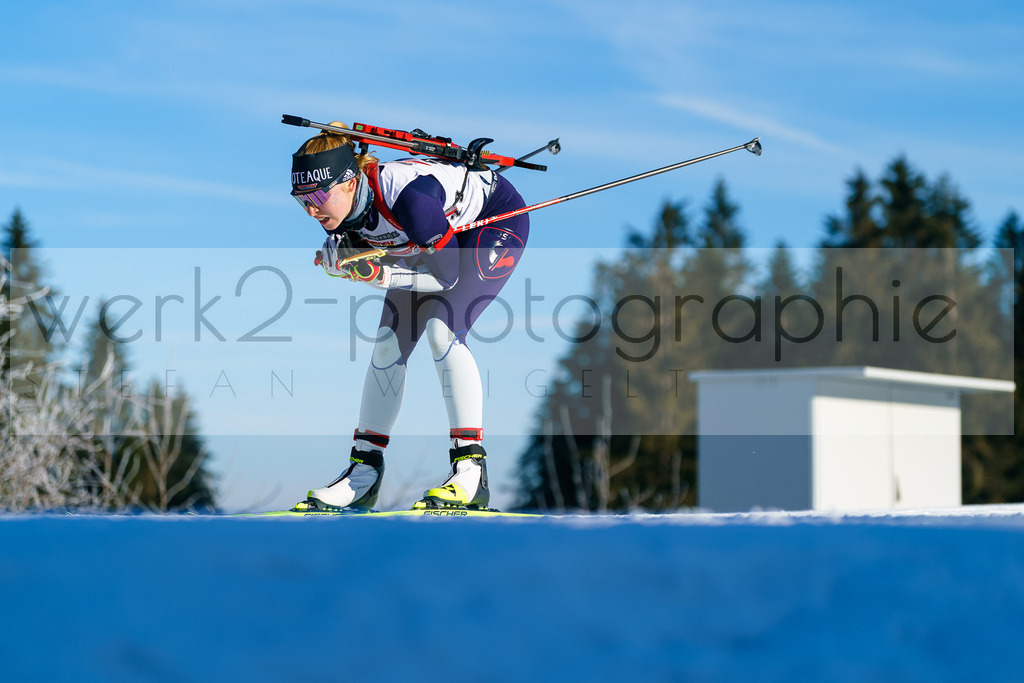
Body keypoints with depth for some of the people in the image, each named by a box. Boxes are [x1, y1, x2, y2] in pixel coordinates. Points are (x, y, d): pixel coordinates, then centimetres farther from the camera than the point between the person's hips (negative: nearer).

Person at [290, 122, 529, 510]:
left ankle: (471, 470, -23)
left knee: (440, 329, -25)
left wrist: (379, 274, -38)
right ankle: (365, 470, 7)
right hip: (438, 235, 8)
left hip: (498, 220, -7)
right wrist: (342, 260, -29)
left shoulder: (406, 195, -40)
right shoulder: (343, 215, -19)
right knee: (388, 343, -2)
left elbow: (448, 275, -30)